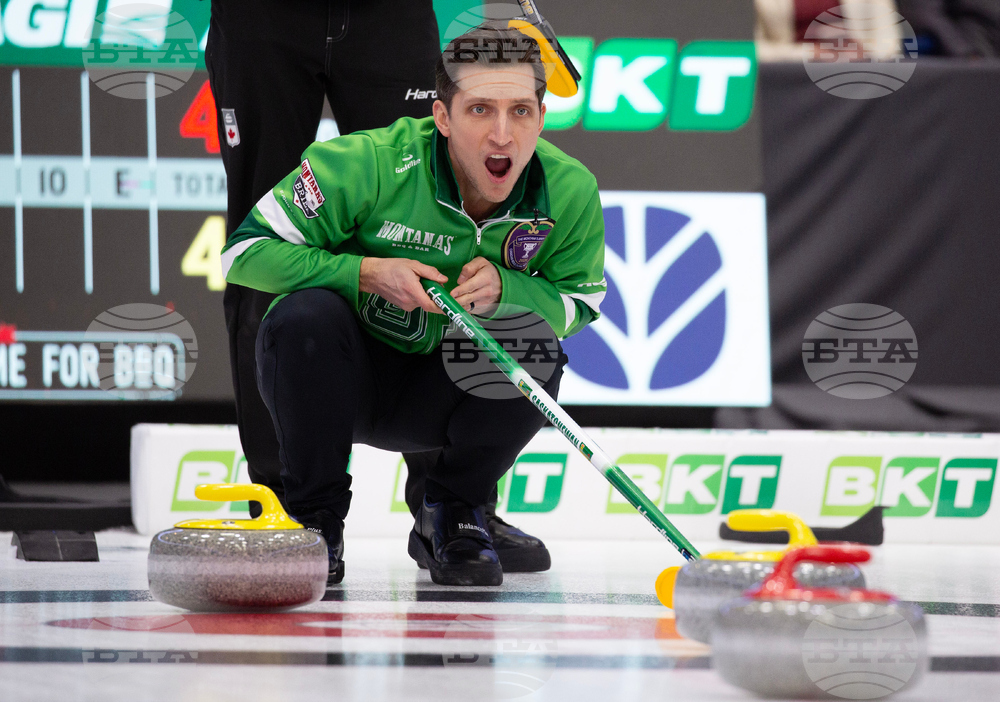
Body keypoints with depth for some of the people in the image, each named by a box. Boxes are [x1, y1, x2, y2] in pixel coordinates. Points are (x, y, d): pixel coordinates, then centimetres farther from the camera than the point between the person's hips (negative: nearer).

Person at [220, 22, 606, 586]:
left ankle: (452, 517, 1)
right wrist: (367, 273, -29)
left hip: (443, 397, 3)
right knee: (306, 314, -34)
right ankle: (315, 520, -11)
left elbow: (580, 305, -3)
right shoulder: (368, 165, -25)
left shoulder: (569, 192, -15)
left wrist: (503, 289, -24)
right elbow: (246, 250, -19)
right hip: (342, 374, -2)